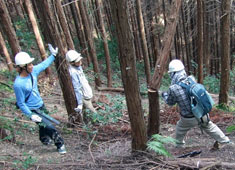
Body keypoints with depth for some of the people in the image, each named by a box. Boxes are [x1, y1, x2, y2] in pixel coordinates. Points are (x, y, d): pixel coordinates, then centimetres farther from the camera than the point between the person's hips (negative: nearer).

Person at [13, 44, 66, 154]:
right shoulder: (18, 84, -30)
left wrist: (53, 55, 16)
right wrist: (31, 115, -25)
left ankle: (44, 139, 55)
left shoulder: (33, 71, -11)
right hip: (32, 110, -7)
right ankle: (60, 145, 11)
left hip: (41, 105, 7)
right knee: (49, 126, -9)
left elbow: (44, 65, 10)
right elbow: (21, 103, -22)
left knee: (44, 124, 26)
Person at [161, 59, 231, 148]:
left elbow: (170, 102, -2)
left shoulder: (173, 89, -23)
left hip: (189, 119, -3)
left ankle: (179, 144, 48)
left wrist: (164, 95, 18)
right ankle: (223, 139, 43)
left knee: (181, 128, 27)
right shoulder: (191, 79, -10)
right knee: (209, 126, 28)